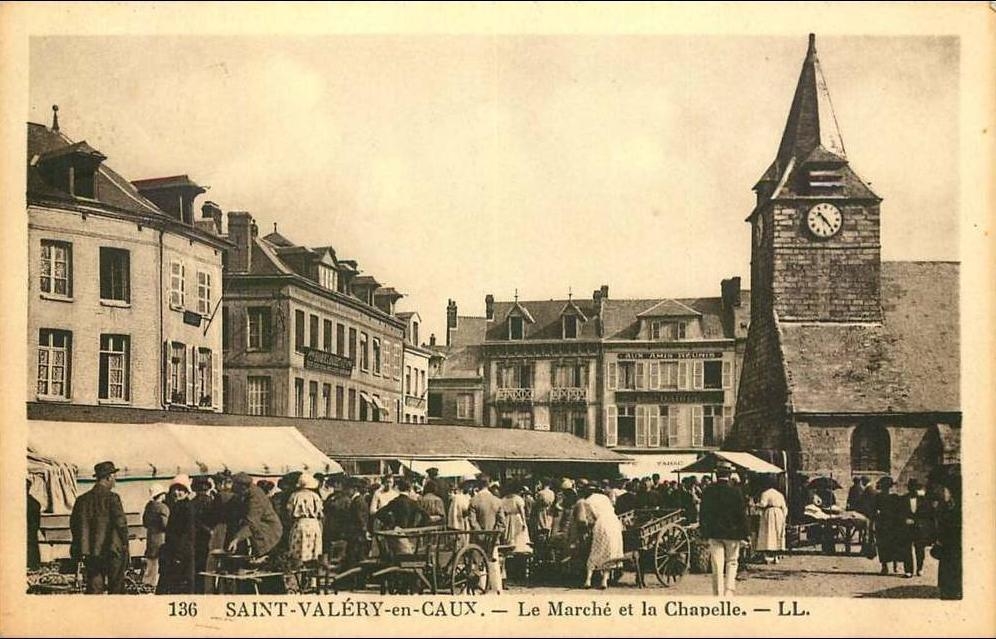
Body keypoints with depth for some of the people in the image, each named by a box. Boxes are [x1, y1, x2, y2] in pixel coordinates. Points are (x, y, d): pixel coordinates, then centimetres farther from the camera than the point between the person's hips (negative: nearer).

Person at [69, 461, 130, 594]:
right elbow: (121, 523, -14)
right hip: (112, 551, -5)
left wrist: (82, 546, 17)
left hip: (90, 553, 5)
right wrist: (125, 543, -2)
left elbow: (73, 524, 10)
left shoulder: (82, 499, 7)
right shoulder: (112, 497, -10)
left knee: (93, 588, 7)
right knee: (116, 588, 5)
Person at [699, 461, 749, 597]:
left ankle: (718, 596, 5)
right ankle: (729, 591, 2)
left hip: (714, 534, 2)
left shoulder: (708, 491, -1)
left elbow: (702, 512, 5)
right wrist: (744, 534, 1)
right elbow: (742, 514, -6)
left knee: (717, 566, 4)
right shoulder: (736, 491, -8)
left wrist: (704, 533, 13)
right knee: (731, 563, 13)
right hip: (732, 532, -2)